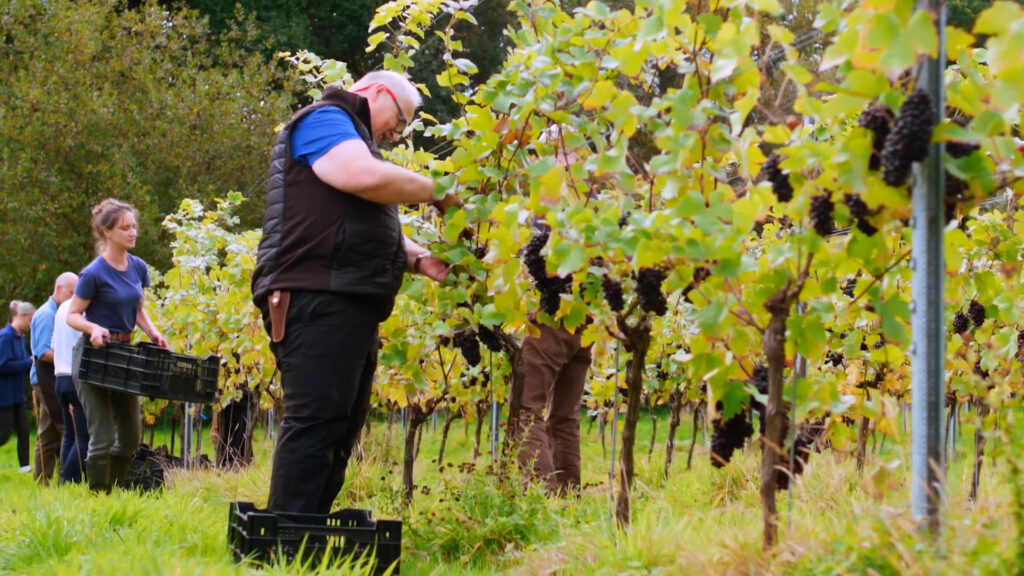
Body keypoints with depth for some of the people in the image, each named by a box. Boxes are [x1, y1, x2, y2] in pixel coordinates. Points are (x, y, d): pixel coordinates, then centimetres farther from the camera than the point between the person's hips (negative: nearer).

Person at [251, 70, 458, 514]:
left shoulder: (352, 138, 31)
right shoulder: (323, 120, -1)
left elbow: (374, 228, 31)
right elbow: (365, 176, -20)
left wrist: (419, 260, 11)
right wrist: (438, 192, -6)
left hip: (350, 306, 11)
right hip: (317, 299, -11)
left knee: (342, 428, 8)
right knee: (315, 422, -17)